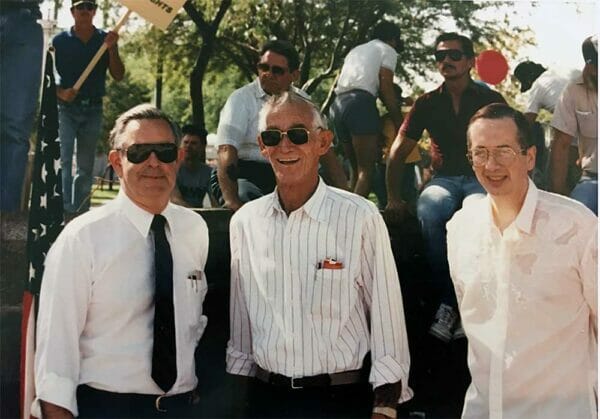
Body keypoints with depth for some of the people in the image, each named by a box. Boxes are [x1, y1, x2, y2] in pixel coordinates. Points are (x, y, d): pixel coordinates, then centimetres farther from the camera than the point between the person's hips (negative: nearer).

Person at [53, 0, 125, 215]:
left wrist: (112, 49, -14)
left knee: (86, 165, 7)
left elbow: (118, 76, 1)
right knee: (63, 159, -15)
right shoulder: (60, 41, 1)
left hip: (93, 109, 3)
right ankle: (65, 209, -18)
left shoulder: (105, 39, 7)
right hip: (66, 107, -3)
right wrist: (61, 93, -19)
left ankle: (81, 211, 14)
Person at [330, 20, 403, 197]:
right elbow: (386, 87, -1)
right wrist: (399, 121, 2)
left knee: (357, 168, 14)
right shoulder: (388, 50, 12)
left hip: (338, 103, 7)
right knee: (367, 169, -11)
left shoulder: (355, 50, 32)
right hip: (360, 102, -7)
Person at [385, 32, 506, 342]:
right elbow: (398, 152, 11)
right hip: (444, 178, 2)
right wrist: (394, 198, 1)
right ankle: (446, 302, -26)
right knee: (428, 211, -34)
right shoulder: (428, 103, 11)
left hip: (482, 178, -2)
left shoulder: (490, 100, 6)